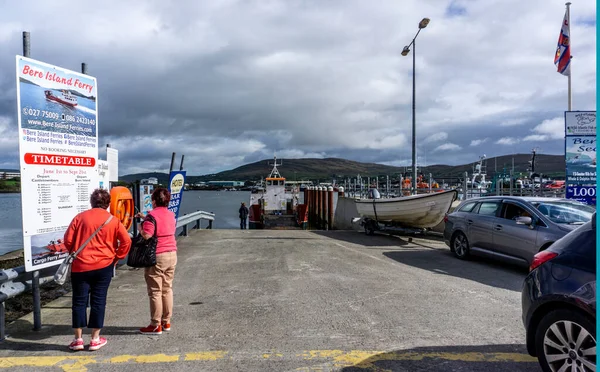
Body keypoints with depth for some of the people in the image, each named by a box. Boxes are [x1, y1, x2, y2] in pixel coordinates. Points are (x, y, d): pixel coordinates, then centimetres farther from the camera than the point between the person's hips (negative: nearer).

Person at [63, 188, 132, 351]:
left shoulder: (80, 217, -1)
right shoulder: (113, 220, -2)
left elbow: (68, 240, 0)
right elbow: (126, 241, -6)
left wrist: (75, 253, 17)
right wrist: (116, 257, 6)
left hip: (80, 266, 0)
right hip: (104, 266, 0)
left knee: (79, 301, 10)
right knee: (98, 301, 8)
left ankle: (78, 339, 15)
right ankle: (95, 339, 14)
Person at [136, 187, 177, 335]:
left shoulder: (152, 215, -15)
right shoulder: (171, 215, 9)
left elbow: (146, 235, -21)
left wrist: (140, 226, -3)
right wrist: (145, 217, 24)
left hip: (156, 257, -7)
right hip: (172, 255, 7)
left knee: (155, 292, 1)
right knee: (167, 289, 14)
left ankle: (156, 325, 8)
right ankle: (166, 322, 22)